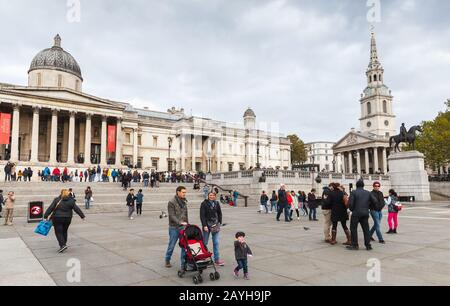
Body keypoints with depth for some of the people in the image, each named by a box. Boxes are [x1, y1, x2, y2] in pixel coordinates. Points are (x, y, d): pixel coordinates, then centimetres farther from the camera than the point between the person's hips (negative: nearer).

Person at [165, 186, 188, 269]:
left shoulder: (184, 201, 10)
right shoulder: (172, 202, -10)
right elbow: (172, 216, -18)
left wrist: (187, 224, 15)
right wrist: (180, 222, -29)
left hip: (183, 227, 5)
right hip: (174, 228, -5)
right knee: (171, 245, 8)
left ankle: (184, 264, 9)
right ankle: (167, 260, 31)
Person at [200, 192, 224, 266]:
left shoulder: (217, 203, 6)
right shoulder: (204, 204, -6)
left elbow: (219, 213, 14)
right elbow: (202, 215, -9)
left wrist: (219, 223, 6)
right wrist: (204, 225, -15)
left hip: (215, 225, 3)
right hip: (207, 224, -3)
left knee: (216, 243, 3)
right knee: (205, 242, 5)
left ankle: (217, 259, 9)